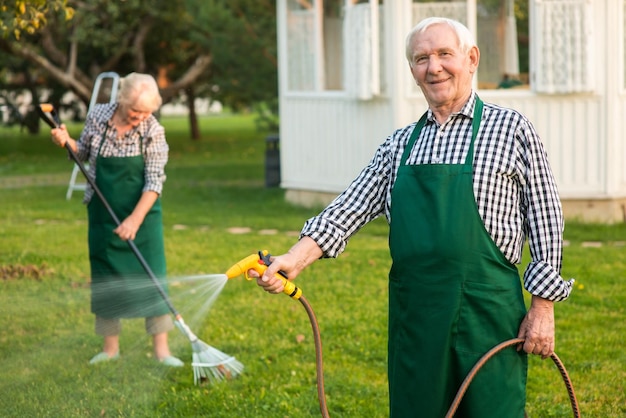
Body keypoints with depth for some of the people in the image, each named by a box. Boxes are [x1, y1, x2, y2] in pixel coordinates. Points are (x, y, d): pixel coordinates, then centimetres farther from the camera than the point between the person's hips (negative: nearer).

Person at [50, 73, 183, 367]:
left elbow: (154, 182, -16)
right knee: (105, 277, 7)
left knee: (151, 274, -6)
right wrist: (65, 141, -10)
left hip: (141, 212, -2)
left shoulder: (153, 131, -14)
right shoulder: (98, 116, -7)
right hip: (103, 213, 3)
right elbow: (83, 153, 11)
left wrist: (135, 219, -23)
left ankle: (161, 348, 0)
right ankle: (111, 347, 18)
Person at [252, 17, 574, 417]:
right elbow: (352, 207, 6)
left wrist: (543, 307, -3)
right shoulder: (401, 144, 14)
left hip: (488, 311, -4)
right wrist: (295, 259, -9)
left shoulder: (511, 129, 2)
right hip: (413, 313, 4)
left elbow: (545, 220, 1)